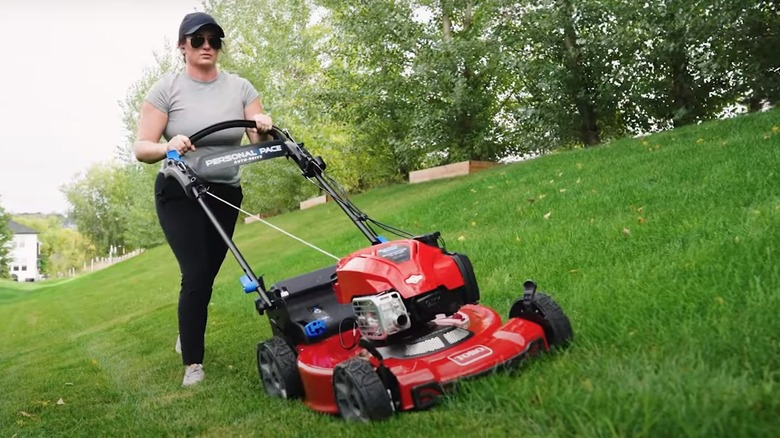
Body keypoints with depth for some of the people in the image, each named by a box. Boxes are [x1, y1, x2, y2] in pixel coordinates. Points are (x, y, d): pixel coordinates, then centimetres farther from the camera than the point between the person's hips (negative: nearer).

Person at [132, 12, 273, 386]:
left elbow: (259, 142, -4)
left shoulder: (239, 87, 1)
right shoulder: (166, 89, -7)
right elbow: (141, 148, -10)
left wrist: (263, 129, -26)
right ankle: (193, 363, -3)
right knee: (196, 273, -15)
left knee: (207, 274, 10)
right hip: (179, 194, -3)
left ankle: (187, 336, 38)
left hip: (226, 194, 3)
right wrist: (169, 147, -31)